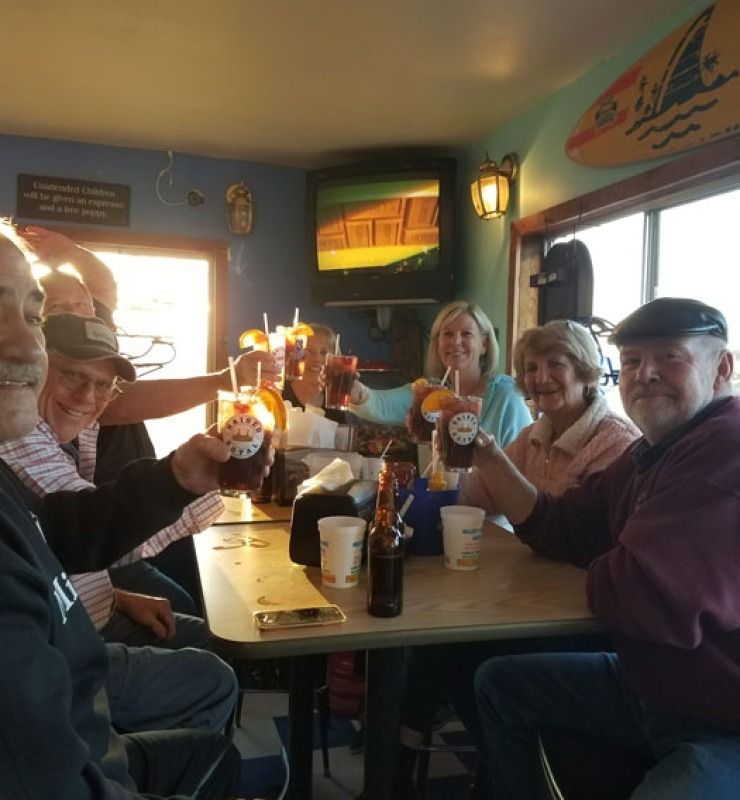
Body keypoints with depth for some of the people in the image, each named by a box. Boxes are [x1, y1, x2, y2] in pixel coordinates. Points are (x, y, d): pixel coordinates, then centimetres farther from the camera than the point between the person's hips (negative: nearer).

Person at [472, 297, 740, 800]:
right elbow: (558, 530, 11)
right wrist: (490, 458, -3)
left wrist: (600, 571, -10)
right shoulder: (648, 456, 7)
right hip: (649, 688, 10)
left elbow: (649, 598, -35)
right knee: (500, 682, 16)